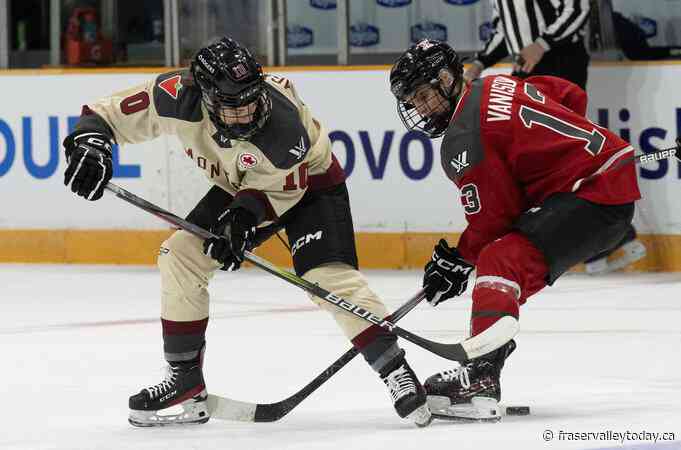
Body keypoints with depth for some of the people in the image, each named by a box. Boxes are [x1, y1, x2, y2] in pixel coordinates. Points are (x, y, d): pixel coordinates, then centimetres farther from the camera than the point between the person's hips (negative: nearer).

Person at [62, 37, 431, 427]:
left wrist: (244, 218, -37)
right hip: (241, 188, 5)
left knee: (329, 276, -23)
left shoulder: (285, 125, -39)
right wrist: (90, 141, -37)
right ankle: (186, 384, 5)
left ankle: (396, 373, -14)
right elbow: (110, 113, -19)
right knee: (181, 256, -4)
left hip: (309, 181, -5)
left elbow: (277, 192, -23)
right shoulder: (180, 98, -30)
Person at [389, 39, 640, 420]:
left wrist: (457, 262, 1)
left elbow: (492, 218, -11)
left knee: (500, 261, -22)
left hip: (592, 195, -11)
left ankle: (481, 378, -36)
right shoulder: (497, 86, 13)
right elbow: (573, 97, 22)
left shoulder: (463, 139, -14)